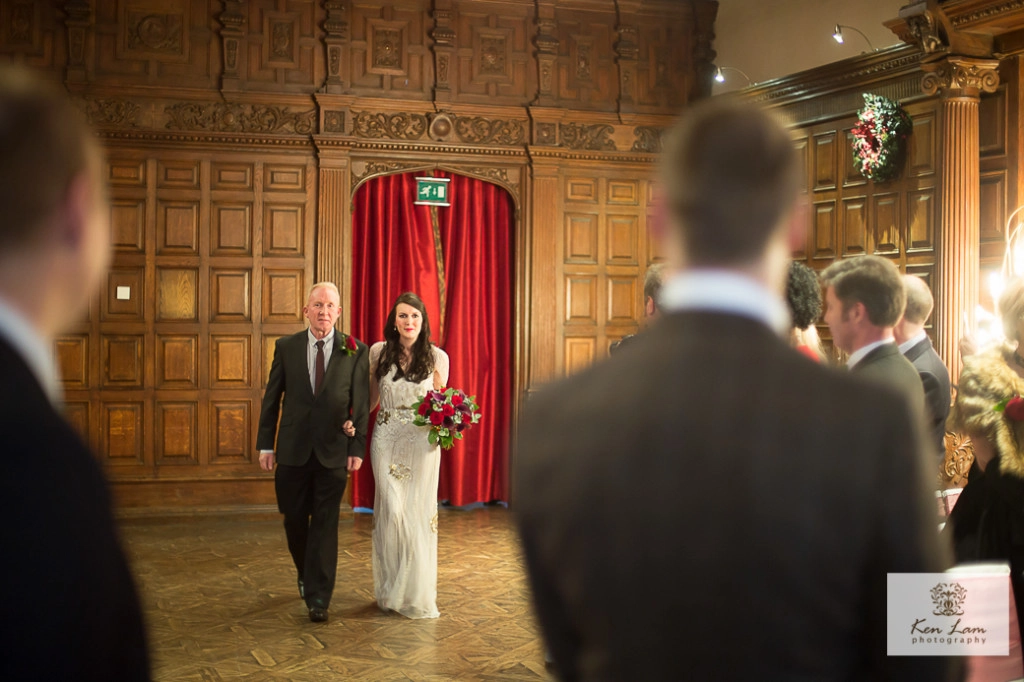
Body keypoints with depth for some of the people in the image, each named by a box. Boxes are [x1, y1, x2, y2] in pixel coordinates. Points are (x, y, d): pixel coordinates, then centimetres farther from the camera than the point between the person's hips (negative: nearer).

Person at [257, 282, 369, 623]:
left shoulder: (356, 351, -2)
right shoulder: (286, 347, 2)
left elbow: (361, 404, -1)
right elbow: (271, 398, 5)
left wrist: (357, 449, -6)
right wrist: (265, 444, 2)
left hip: (333, 451, -2)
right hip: (293, 450, 2)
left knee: (325, 524, 1)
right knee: (294, 519, 11)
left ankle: (318, 597, 8)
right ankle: (307, 575, 36)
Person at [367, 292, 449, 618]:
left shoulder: (437, 357, 0)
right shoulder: (379, 352, 3)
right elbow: (371, 398, 10)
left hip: (422, 442, 0)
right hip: (387, 441, 0)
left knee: (418, 513, 3)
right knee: (392, 510, -4)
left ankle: (416, 592, 17)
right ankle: (391, 589, 14)